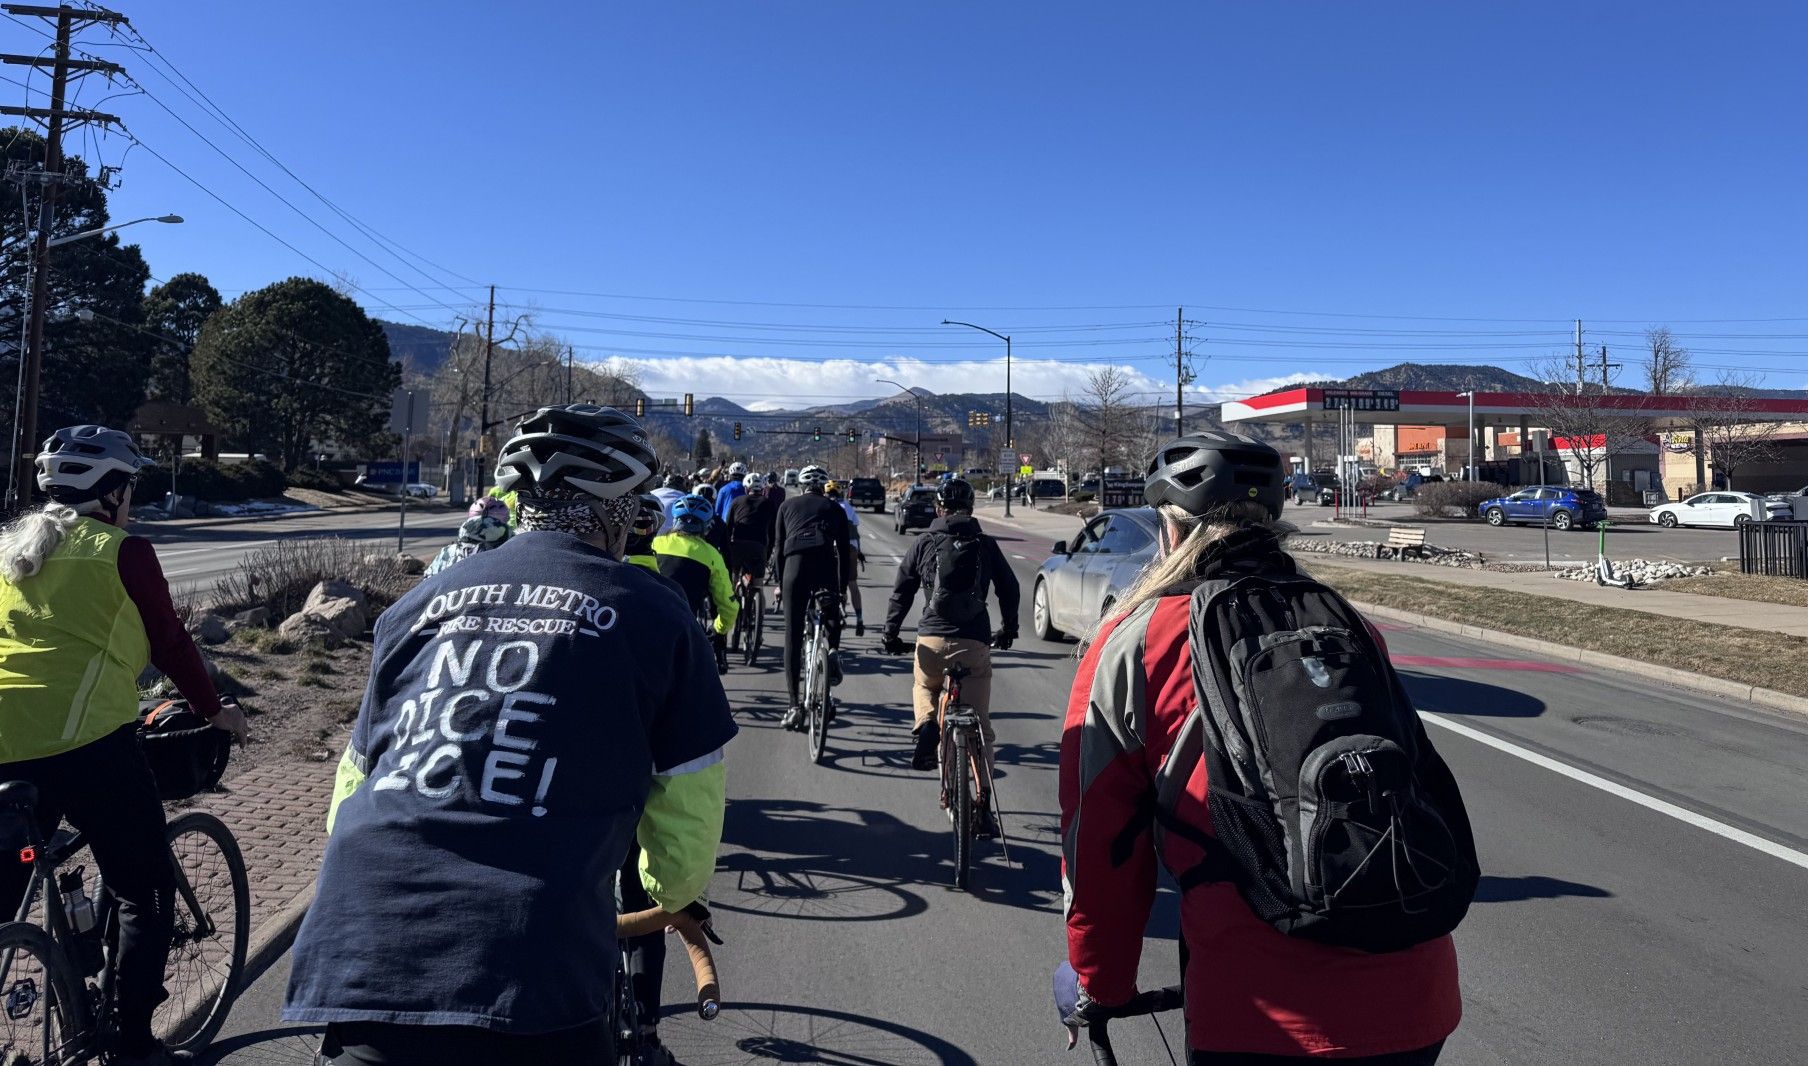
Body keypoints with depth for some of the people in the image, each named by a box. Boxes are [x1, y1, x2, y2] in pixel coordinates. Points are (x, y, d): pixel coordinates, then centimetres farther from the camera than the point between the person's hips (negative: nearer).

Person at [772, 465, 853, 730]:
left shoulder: (787, 506, 21)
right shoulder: (833, 508, 21)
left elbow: (778, 547, 17)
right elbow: (845, 550, 17)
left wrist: (779, 583, 23)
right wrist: (842, 587, 22)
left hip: (795, 565, 0)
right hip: (826, 566, 0)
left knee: (792, 639, 4)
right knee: (832, 615, 30)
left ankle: (794, 706, 2)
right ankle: (833, 650, 1)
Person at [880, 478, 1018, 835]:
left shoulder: (925, 544, 6)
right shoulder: (986, 545, 9)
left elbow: (902, 590, 7)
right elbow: (1009, 588, 15)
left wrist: (890, 633, 16)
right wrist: (1008, 630, 29)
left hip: (932, 638, 0)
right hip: (975, 643, 0)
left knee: (924, 689, 29)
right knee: (979, 725, 6)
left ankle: (927, 727, -3)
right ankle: (983, 802, 3)